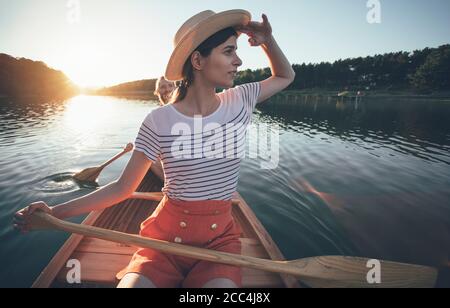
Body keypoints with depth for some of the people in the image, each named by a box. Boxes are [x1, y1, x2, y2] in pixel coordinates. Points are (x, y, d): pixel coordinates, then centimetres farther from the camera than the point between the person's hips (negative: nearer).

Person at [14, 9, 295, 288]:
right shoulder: (159, 121, -8)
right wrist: (54, 212, -10)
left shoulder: (240, 101, 0)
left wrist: (268, 41, 1)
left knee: (222, 283, -28)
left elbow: (286, 76, 18)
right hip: (167, 235, -1)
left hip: (219, 239, 2)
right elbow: (123, 188, -2)